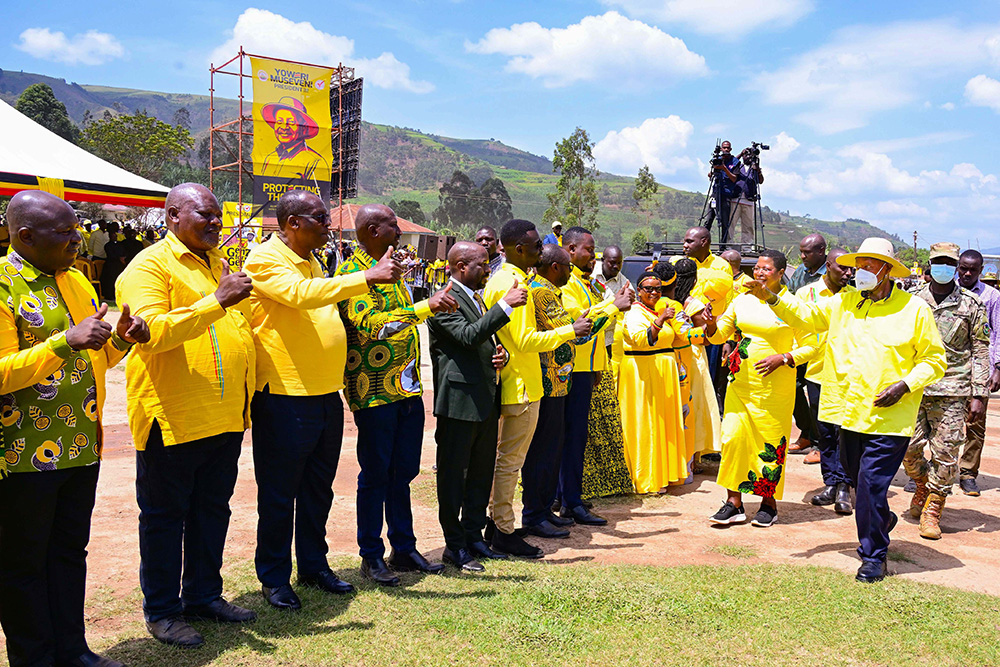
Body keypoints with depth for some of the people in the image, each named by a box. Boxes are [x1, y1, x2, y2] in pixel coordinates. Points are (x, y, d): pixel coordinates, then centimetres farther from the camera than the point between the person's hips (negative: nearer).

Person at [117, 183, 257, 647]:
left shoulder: (218, 262, 16)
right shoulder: (149, 266, -8)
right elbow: (152, 331, -23)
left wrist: (247, 391, 19)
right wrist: (217, 301, -29)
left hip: (226, 415, 8)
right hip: (173, 417, -7)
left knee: (212, 509, 16)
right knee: (164, 515, 6)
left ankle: (204, 595, 30)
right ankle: (162, 611, 19)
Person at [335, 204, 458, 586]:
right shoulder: (352, 273, -11)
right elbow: (372, 325, -26)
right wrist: (427, 306, -31)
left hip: (407, 389, 8)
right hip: (374, 392, -8)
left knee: (402, 473, 13)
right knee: (375, 475, 2)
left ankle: (404, 549, 24)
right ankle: (372, 556, 15)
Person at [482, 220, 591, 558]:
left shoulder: (498, 280, 12)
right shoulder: (514, 285, -19)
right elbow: (526, 341, -23)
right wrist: (569, 330, -15)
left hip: (507, 383, 10)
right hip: (521, 385, -10)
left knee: (503, 457, 17)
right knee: (510, 460, -1)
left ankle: (495, 521, 27)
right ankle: (504, 532, 8)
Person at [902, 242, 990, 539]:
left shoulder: (971, 304, 4)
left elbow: (981, 351, 4)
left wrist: (978, 395, -3)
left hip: (952, 391, -2)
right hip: (914, 388, 2)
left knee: (945, 453, -2)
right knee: (908, 447, 1)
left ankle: (933, 509, 12)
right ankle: (922, 485, 31)